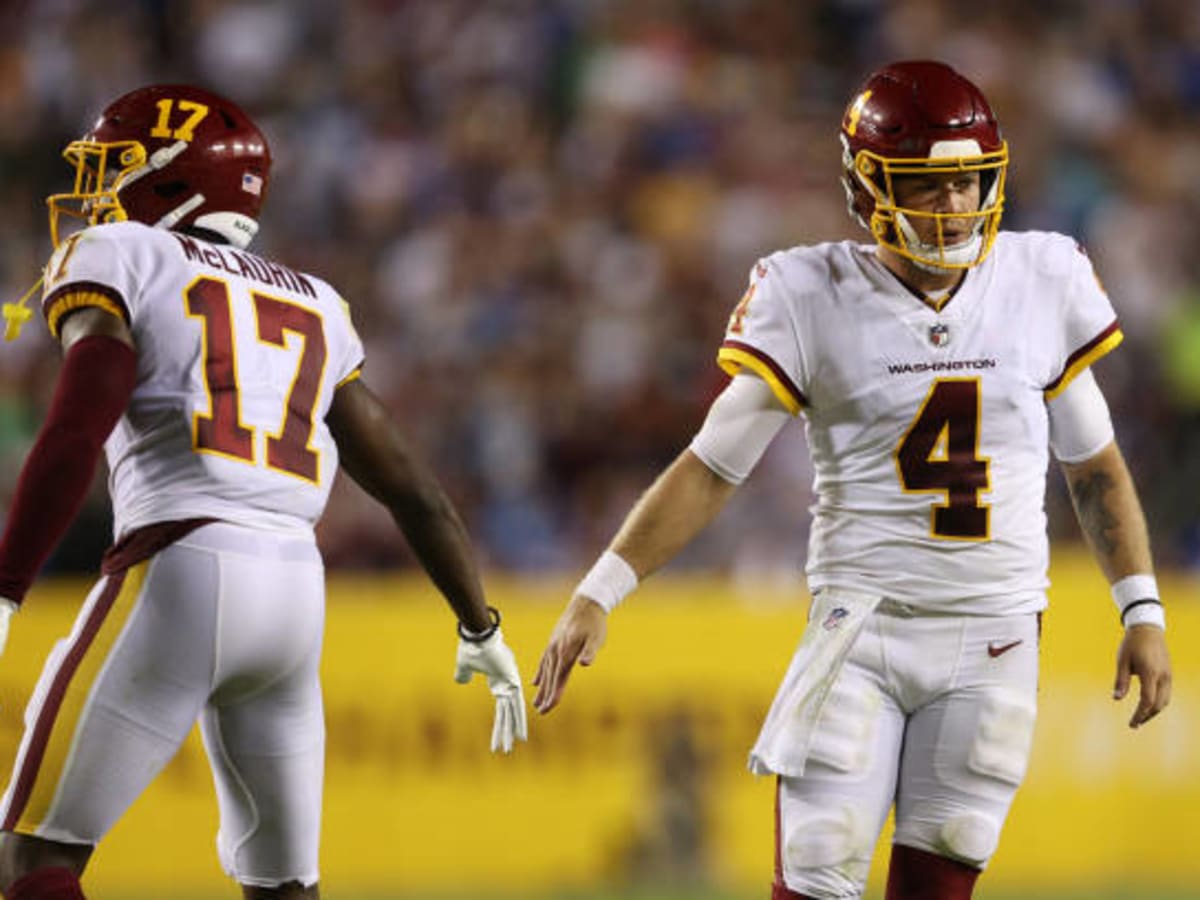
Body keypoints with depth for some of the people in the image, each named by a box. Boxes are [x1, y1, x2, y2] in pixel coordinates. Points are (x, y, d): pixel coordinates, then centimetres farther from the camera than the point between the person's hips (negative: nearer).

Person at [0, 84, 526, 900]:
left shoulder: (116, 260, 5)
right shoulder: (311, 311, 23)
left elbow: (75, 438, -11)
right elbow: (413, 488, 25)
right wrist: (481, 629, 37)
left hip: (177, 582, -6)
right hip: (294, 591, 6)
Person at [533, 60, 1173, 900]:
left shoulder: (1039, 285, 1)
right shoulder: (817, 303, -6)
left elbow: (1094, 463, 12)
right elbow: (712, 468, -2)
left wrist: (1143, 610, 8)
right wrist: (598, 594, -9)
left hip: (996, 640, 2)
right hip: (861, 631, -2)